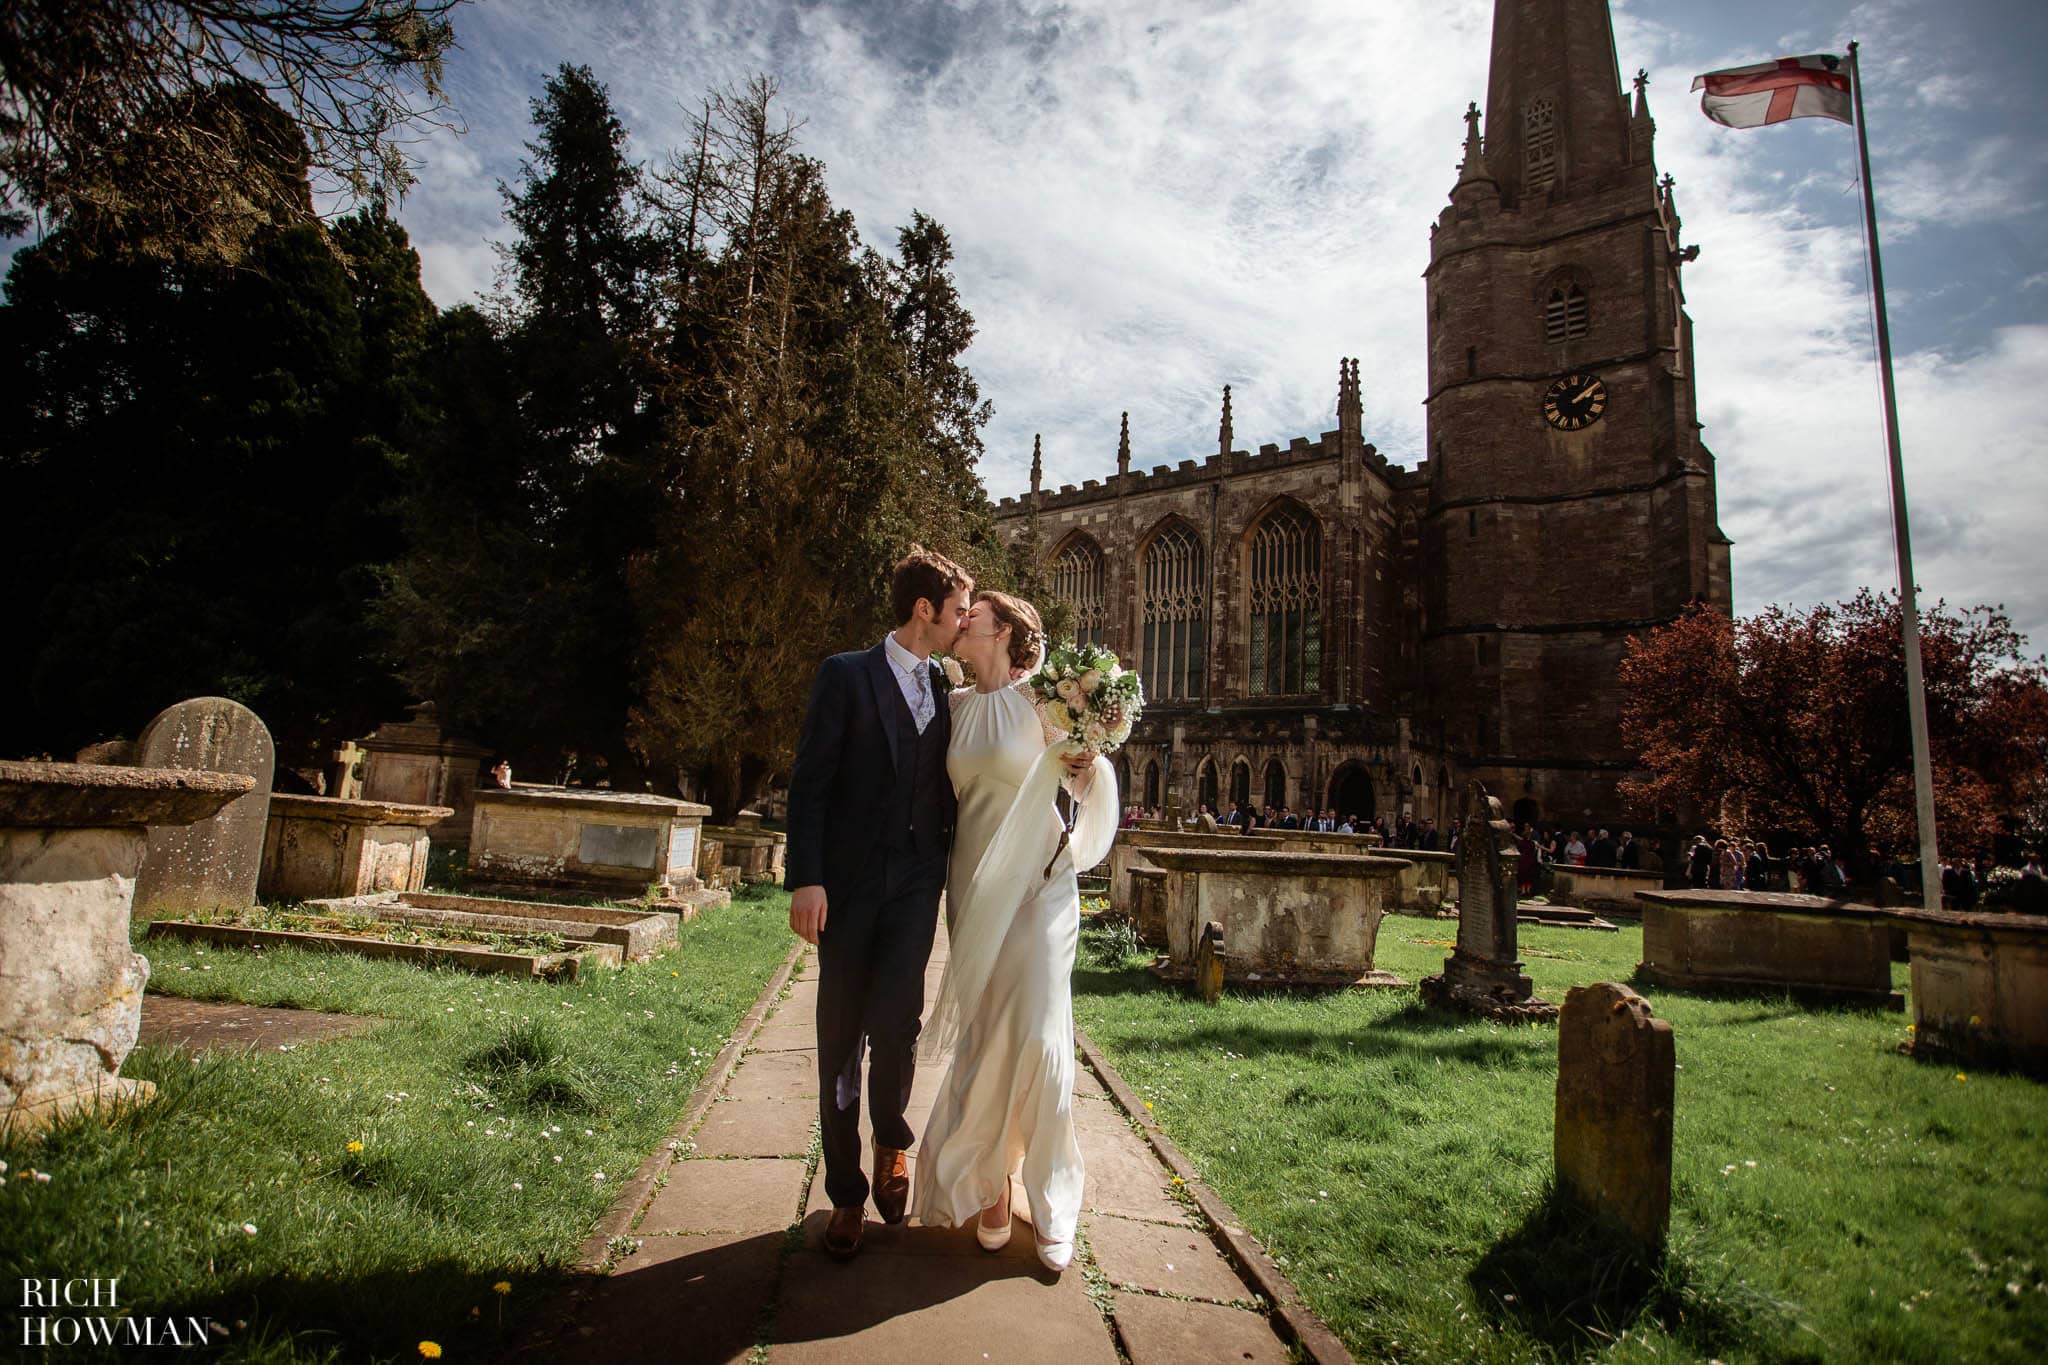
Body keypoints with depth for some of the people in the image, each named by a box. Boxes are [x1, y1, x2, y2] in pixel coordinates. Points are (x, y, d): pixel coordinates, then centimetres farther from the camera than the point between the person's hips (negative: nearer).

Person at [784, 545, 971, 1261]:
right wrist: (806, 878, -14)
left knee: (895, 1019, -11)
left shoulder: (945, 689, 12)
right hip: (849, 879, -2)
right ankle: (847, 1192, 22)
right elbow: (809, 781, -7)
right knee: (841, 1038, 6)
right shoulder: (846, 675, -2)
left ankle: (891, 1139, 20)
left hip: (916, 881, 3)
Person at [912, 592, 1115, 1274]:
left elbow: (1089, 790, 1)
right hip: (973, 889, 4)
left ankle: (1048, 1199, 12)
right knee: (984, 1039, 8)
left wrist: (1095, 762, -20)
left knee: (1036, 1037, -6)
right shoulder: (956, 705, 7)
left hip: (1035, 886, -4)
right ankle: (990, 1181, 23)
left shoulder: (1044, 704, -7)